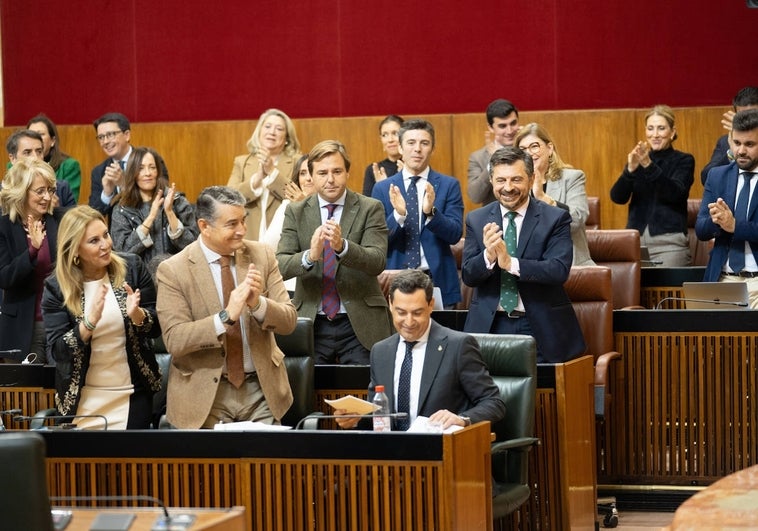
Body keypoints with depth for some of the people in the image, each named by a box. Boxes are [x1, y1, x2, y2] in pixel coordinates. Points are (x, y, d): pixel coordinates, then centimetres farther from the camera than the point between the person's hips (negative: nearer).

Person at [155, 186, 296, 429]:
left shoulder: (262, 255, 1)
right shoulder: (173, 270, -9)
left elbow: (289, 321, -1)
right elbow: (174, 340, -16)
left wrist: (258, 303, -22)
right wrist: (226, 316, -28)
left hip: (261, 388, 3)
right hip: (205, 394, -3)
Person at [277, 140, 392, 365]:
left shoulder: (370, 209, 0)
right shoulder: (296, 212, 6)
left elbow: (377, 261, -12)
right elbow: (280, 265, -5)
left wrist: (342, 246, -31)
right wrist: (309, 256, -26)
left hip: (359, 323, -1)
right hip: (311, 323, 1)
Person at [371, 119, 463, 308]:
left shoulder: (449, 185, 3)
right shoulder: (382, 189, 5)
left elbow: (455, 234, -6)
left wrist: (431, 212, -24)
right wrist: (398, 215, -20)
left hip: (438, 280, 0)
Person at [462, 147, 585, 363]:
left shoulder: (556, 219, -3)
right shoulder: (476, 220, 6)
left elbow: (560, 270, -15)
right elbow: (468, 276, 0)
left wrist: (511, 263, -26)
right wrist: (488, 256, -22)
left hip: (541, 327, -2)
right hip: (490, 325, 2)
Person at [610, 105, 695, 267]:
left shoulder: (684, 161, 5)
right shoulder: (637, 161, 14)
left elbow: (675, 193, -14)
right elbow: (617, 197, 0)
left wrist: (649, 166, -27)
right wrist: (630, 169, -18)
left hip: (669, 242, -3)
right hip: (635, 240, 3)